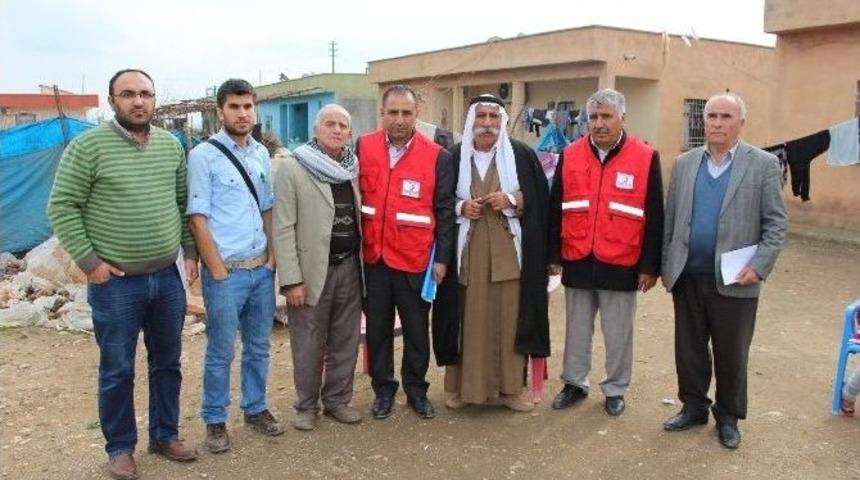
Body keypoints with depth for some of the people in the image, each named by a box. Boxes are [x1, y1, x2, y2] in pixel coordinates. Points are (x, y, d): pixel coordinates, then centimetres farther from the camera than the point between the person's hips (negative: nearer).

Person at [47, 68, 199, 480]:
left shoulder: (171, 145, 6)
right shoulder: (88, 146, -9)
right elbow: (62, 206, -8)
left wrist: (190, 251, 8)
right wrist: (89, 261, -11)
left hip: (169, 277, 5)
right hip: (115, 282, -4)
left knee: (167, 363, 16)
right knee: (117, 371, 9)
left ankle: (165, 435, 33)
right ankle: (120, 447, 27)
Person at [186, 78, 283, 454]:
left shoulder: (261, 154, 8)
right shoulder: (203, 155, -9)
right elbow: (197, 217, -11)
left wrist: (271, 256, 7)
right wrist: (217, 271, -13)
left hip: (262, 269, 6)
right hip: (226, 270, -5)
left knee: (258, 346, 16)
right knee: (221, 352, 6)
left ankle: (255, 409, 32)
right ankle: (215, 421, 22)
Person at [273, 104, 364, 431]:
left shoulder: (354, 169, 8)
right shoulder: (292, 169, -7)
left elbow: (359, 217, 12)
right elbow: (283, 229, -10)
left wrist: (363, 261, 5)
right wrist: (291, 279, -15)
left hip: (349, 267, 5)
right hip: (311, 270, -4)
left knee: (345, 340, 13)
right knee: (308, 344, 7)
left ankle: (338, 399, 30)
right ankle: (306, 405, 24)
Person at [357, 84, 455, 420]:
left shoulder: (437, 157, -5)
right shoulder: (363, 147, 1)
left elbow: (445, 212, -3)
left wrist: (442, 258, -6)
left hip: (415, 261, -1)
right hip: (372, 258, 2)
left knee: (417, 330, 12)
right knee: (377, 328, 13)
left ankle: (416, 389, 29)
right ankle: (383, 389, 30)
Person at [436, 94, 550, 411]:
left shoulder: (522, 155, 1)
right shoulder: (454, 157, 3)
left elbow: (540, 197, 2)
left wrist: (512, 200, -13)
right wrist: (460, 207, -10)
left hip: (508, 250, 0)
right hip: (468, 250, 0)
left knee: (508, 316, 4)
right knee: (469, 318, 5)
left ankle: (510, 386, 17)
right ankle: (462, 385, 18)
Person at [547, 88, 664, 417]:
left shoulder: (646, 158, -4)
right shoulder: (569, 156, 2)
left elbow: (654, 218, -3)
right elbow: (556, 211, 5)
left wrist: (650, 266, -5)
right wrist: (554, 255, 3)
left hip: (621, 265, -2)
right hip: (577, 262, 2)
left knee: (618, 334, 11)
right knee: (577, 330, 15)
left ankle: (615, 389, 27)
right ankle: (574, 383, 30)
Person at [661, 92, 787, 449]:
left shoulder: (763, 165, -1)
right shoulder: (683, 164, 7)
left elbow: (776, 223, -3)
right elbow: (670, 220, 9)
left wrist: (759, 266, -14)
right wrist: (666, 266, 4)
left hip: (734, 281, -3)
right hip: (687, 277, 3)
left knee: (731, 354, 10)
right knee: (688, 349, 12)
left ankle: (728, 416, 27)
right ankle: (694, 407, 30)